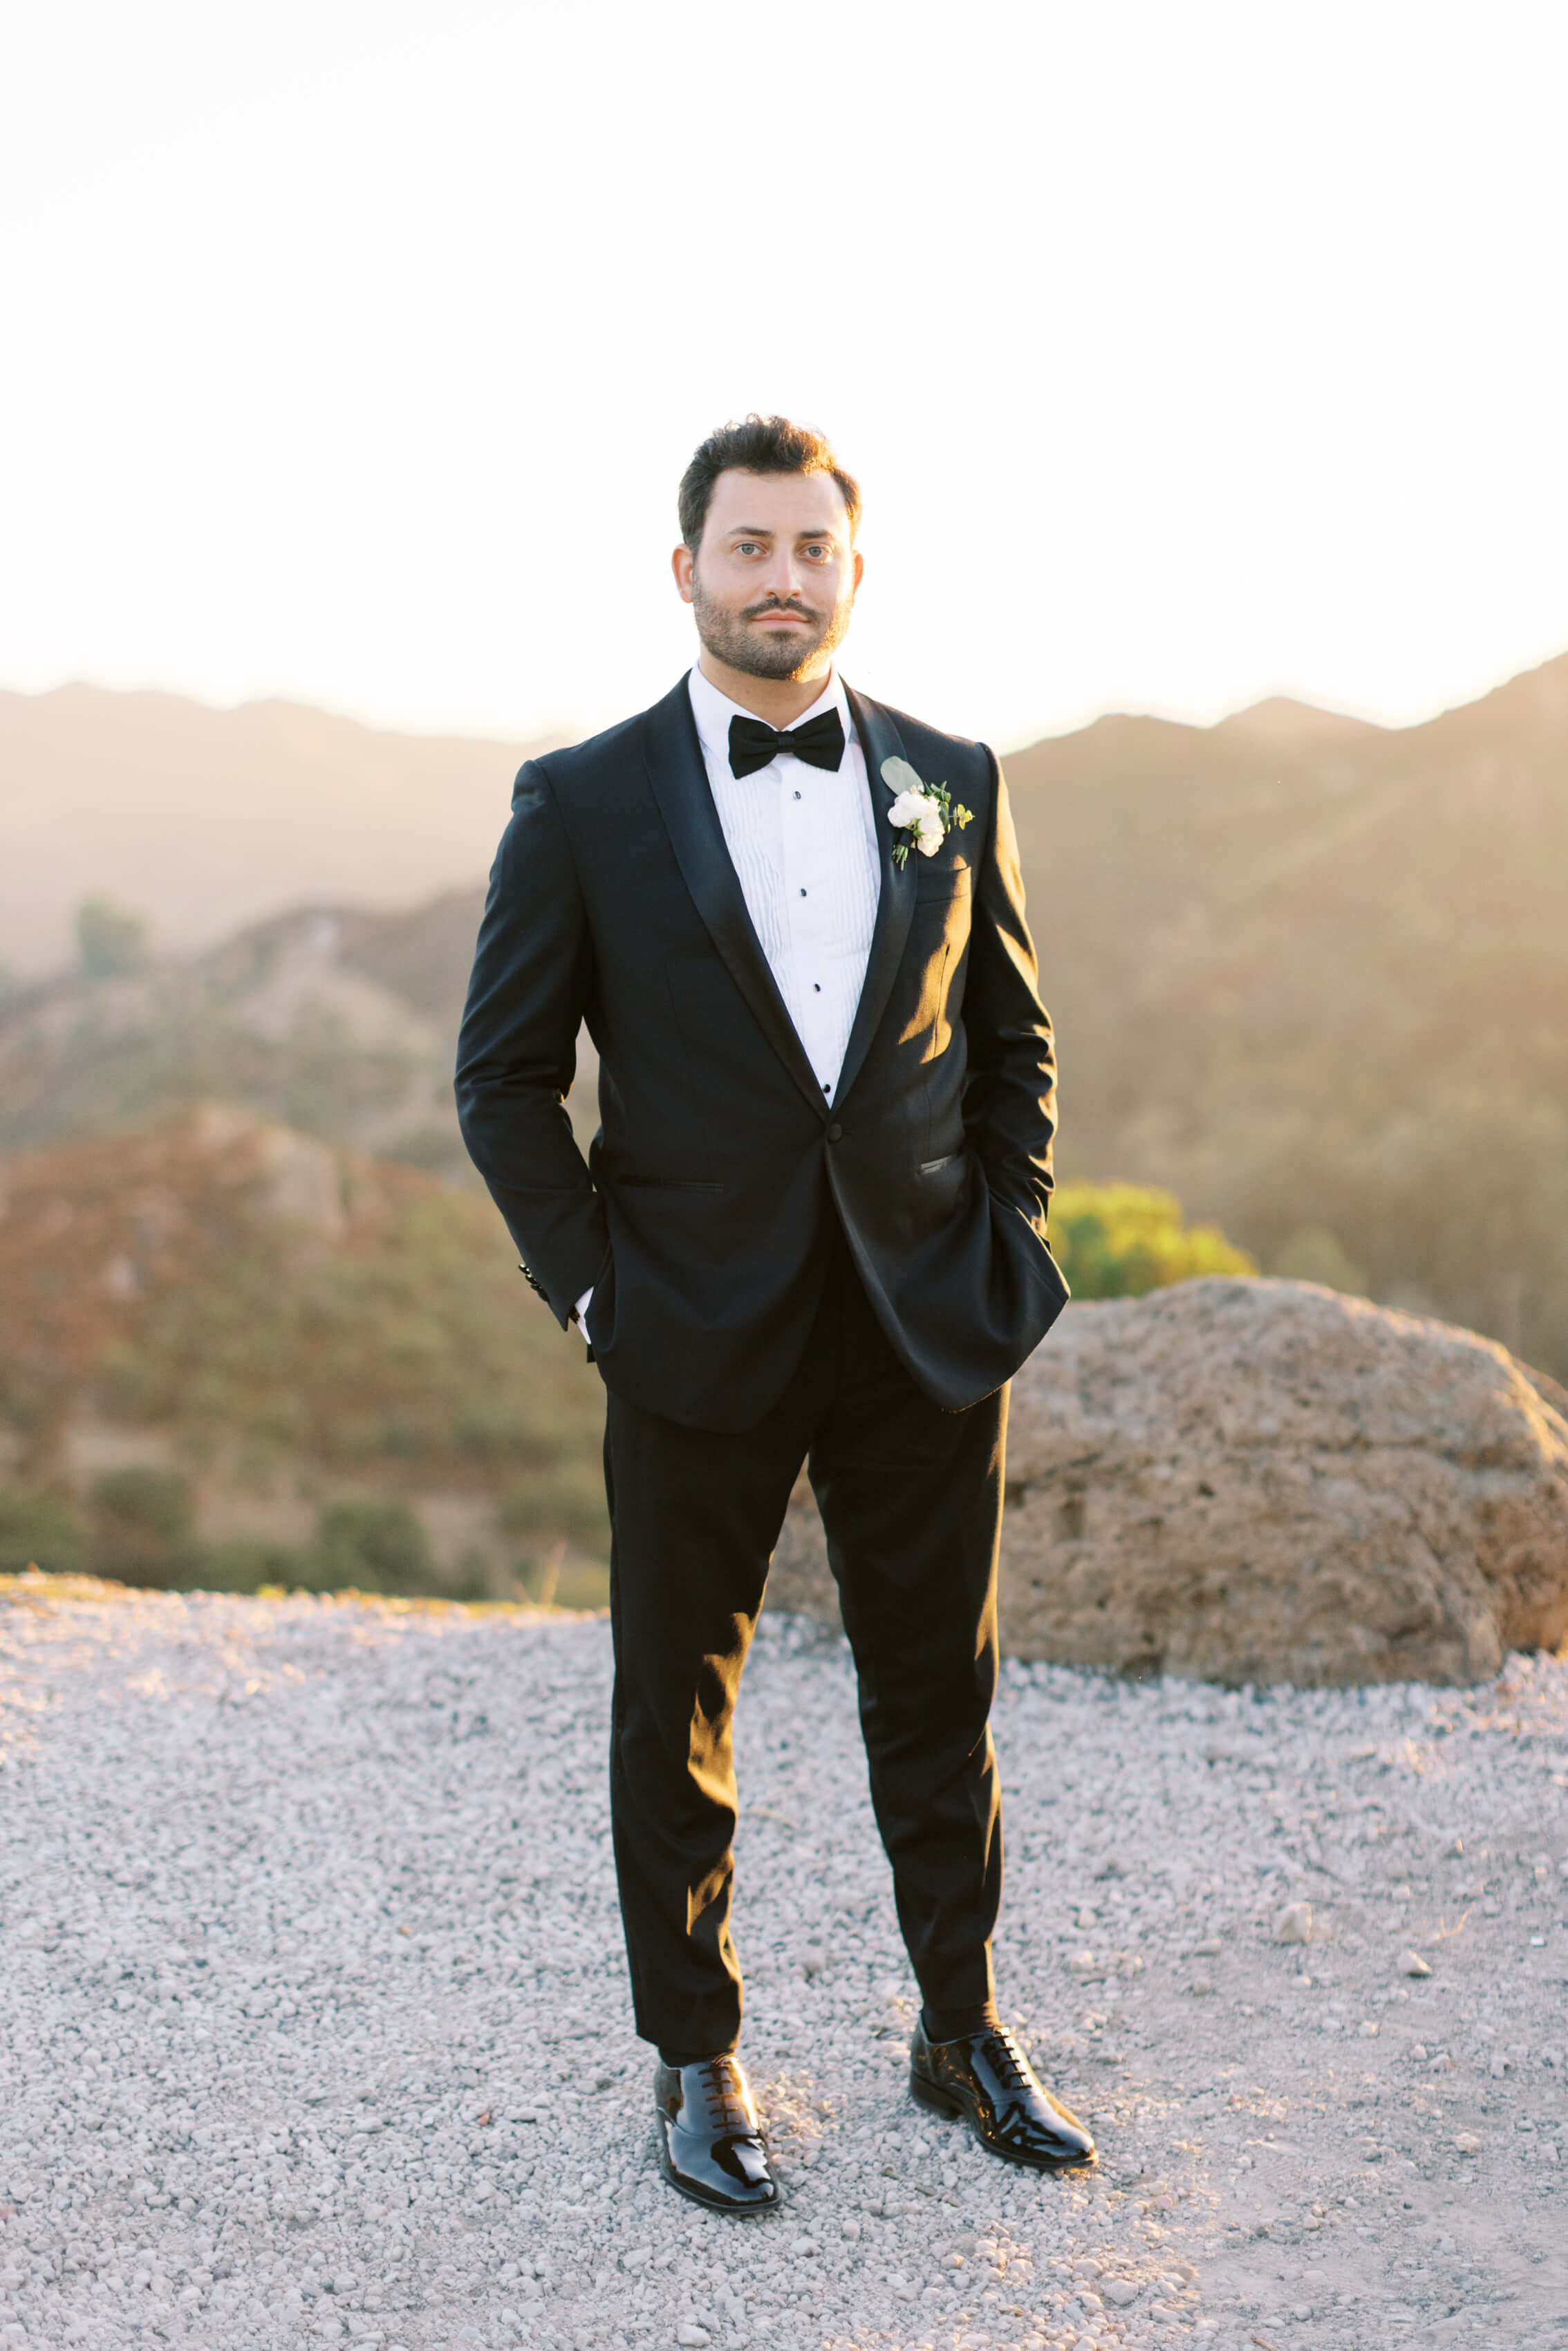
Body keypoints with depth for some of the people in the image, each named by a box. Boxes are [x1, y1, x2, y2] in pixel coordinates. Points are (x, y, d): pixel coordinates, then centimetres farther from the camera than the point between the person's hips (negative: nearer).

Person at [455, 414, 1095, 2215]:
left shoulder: (953, 782, 5)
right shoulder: (583, 803, -3)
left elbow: (1012, 1035, 13)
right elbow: (503, 1074, 0)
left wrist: (1010, 1241, 4)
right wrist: (585, 1285, -6)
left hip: (930, 1329, 2)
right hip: (699, 1341, -2)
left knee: (940, 1697, 12)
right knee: (677, 1715, 9)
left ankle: (963, 2033, 31)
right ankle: (695, 2064, 27)